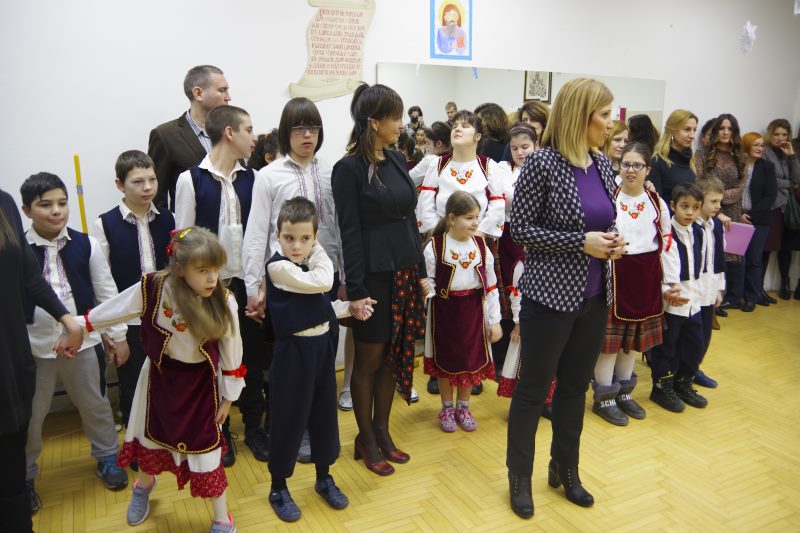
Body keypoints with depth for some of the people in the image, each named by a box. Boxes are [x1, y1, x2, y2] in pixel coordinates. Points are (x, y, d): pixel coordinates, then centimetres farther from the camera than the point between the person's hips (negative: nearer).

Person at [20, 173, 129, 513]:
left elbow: (106, 292, 2)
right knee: (29, 415, 14)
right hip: (34, 345, 0)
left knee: (95, 405, 17)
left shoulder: (86, 245, -4)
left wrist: (118, 336, 5)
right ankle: (25, 476, 36)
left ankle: (107, 457, 39)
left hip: (83, 341, 1)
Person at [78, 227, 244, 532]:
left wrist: (228, 397, -3)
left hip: (201, 382, -1)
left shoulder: (224, 302, -23)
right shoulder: (153, 288, -26)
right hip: (159, 376, 2)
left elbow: (231, 352, -11)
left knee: (205, 446, 4)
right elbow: (114, 310, -8)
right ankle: (143, 486, 59)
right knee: (151, 434, 25)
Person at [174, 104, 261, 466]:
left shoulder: (249, 178, 3)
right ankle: (219, 432, 28)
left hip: (246, 282, 3)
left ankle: (254, 426, 28)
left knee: (252, 356, 10)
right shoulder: (192, 179, -7)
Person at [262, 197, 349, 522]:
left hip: (323, 346, 7)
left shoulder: (312, 263, 7)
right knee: (288, 418, 6)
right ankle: (278, 488, 26)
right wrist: (318, 254, -12)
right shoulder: (278, 266, -17)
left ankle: (324, 478, 36)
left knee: (324, 413, 17)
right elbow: (322, 281, -25)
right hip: (294, 351, -7)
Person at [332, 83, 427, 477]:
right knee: (369, 359, 8)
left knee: (394, 356, 14)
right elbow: (350, 232, -13)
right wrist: (356, 290, -15)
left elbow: (409, 218, 13)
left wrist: (420, 270, 12)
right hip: (374, 276, -6)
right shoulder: (349, 168, -10)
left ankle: (382, 431, 31)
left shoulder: (396, 160, 10)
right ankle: (365, 440, 26)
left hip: (404, 273, 7)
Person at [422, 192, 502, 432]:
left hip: (473, 311, 3)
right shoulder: (435, 246, -14)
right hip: (445, 310, -3)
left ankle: (463, 407, 32)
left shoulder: (480, 245, -3)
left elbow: (491, 286, 2)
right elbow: (428, 281, -7)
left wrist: (494, 320, 2)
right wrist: (426, 289, -31)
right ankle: (447, 408, 31)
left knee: (472, 360, 11)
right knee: (445, 360, 11)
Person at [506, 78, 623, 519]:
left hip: (595, 297, 7)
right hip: (550, 294, -6)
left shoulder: (603, 164, 7)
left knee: (575, 386, 17)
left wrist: (612, 242, -4)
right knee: (533, 388, 6)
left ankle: (565, 470, 36)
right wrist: (581, 242, -18)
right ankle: (519, 477, 26)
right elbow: (520, 228, -12)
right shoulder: (543, 163, -12)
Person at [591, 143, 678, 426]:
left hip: (646, 278, 5)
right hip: (613, 273, -5)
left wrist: (672, 280, 8)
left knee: (634, 335, 15)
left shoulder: (657, 203, 7)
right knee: (610, 334, -1)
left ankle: (624, 392, 30)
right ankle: (604, 397, 13)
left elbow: (667, 243, 10)